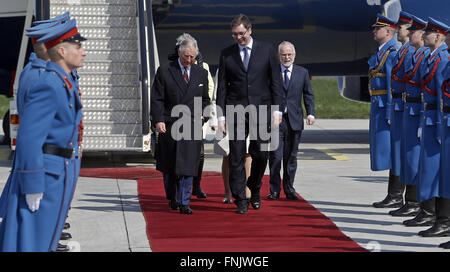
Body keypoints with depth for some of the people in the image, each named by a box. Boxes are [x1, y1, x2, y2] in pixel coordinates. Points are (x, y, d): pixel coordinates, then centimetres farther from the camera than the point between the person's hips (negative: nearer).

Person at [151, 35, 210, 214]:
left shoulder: (201, 74, 10)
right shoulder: (164, 71, 1)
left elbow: (205, 99, 21)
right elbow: (157, 99, -3)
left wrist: (201, 113, 5)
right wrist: (158, 120, -13)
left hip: (191, 126, 1)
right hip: (169, 125, -1)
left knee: (187, 166, -6)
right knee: (169, 166, 9)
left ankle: (184, 203, -5)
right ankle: (172, 198, 28)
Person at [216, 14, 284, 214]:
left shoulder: (266, 50, 5)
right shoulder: (226, 54, 7)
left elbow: (275, 82, 5)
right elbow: (222, 87, 7)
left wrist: (277, 110, -1)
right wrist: (221, 115, 1)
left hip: (260, 111, 0)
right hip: (236, 112, 1)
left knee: (261, 154, -1)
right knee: (236, 158, -2)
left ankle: (255, 189, 24)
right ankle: (240, 200, 4)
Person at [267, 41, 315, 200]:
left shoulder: (302, 73, 10)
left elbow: (308, 95, 10)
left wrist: (310, 113, -3)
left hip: (294, 121, 2)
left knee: (291, 157, 6)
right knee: (275, 156, -5)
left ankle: (289, 189, 15)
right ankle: (274, 190, 4)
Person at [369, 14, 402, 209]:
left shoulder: (392, 53, -13)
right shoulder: (381, 53, 19)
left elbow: (394, 84, -18)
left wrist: (390, 112, -22)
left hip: (387, 106, -10)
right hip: (379, 107, 10)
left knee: (391, 151, -8)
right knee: (387, 151, 11)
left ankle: (396, 197, -6)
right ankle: (393, 197, 15)